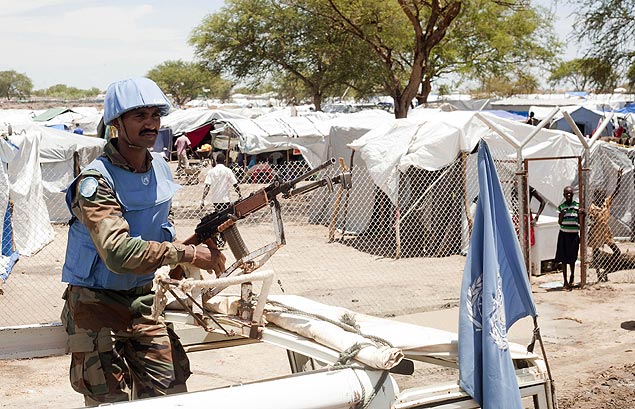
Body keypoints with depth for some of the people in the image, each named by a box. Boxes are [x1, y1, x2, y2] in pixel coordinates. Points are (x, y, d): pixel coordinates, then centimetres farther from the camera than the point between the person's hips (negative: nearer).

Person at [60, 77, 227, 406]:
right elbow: (119, 253, -33)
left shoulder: (159, 167, 5)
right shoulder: (95, 181, -20)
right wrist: (188, 254, -30)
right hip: (98, 304, -6)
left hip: (144, 300, 7)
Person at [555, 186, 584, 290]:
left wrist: (580, 215, -16)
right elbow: (560, 222, 2)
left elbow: (579, 222, 4)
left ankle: (571, 279, 29)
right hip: (564, 234, 0)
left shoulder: (577, 206, 0)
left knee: (572, 258, 8)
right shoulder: (561, 207, 1)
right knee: (563, 258, 2)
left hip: (574, 234, 0)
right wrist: (561, 215, -17)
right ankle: (565, 281, 10)